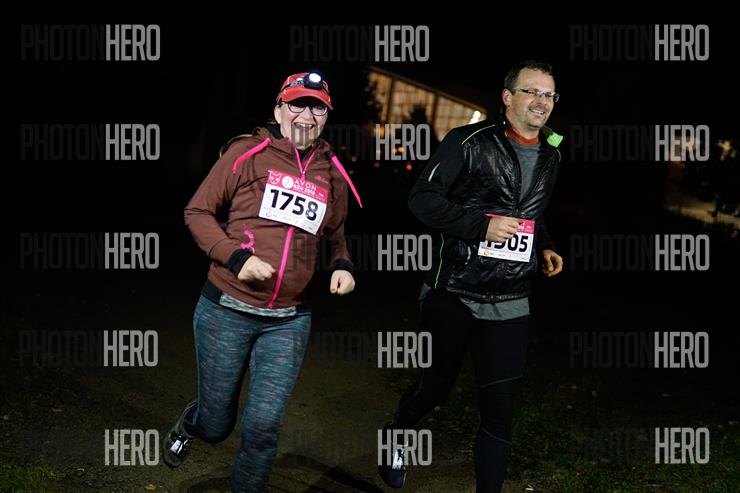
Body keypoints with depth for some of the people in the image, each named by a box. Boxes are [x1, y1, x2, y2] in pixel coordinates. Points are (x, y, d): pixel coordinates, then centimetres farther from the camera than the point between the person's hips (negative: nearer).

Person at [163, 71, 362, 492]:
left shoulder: (333, 173, 7)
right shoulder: (248, 153, -5)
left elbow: (336, 235, 23)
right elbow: (198, 211, -2)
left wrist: (343, 266, 2)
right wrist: (237, 257, -16)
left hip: (289, 320, 2)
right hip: (227, 312, -2)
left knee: (264, 425, -4)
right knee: (216, 425, 11)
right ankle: (190, 424, 48)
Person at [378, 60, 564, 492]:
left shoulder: (550, 157, 10)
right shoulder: (470, 142, -10)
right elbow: (423, 199, -12)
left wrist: (545, 247, 6)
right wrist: (482, 225, -21)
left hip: (509, 305, 4)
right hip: (453, 295, -4)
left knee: (500, 407, 1)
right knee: (437, 385, 15)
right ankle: (396, 435, 46)